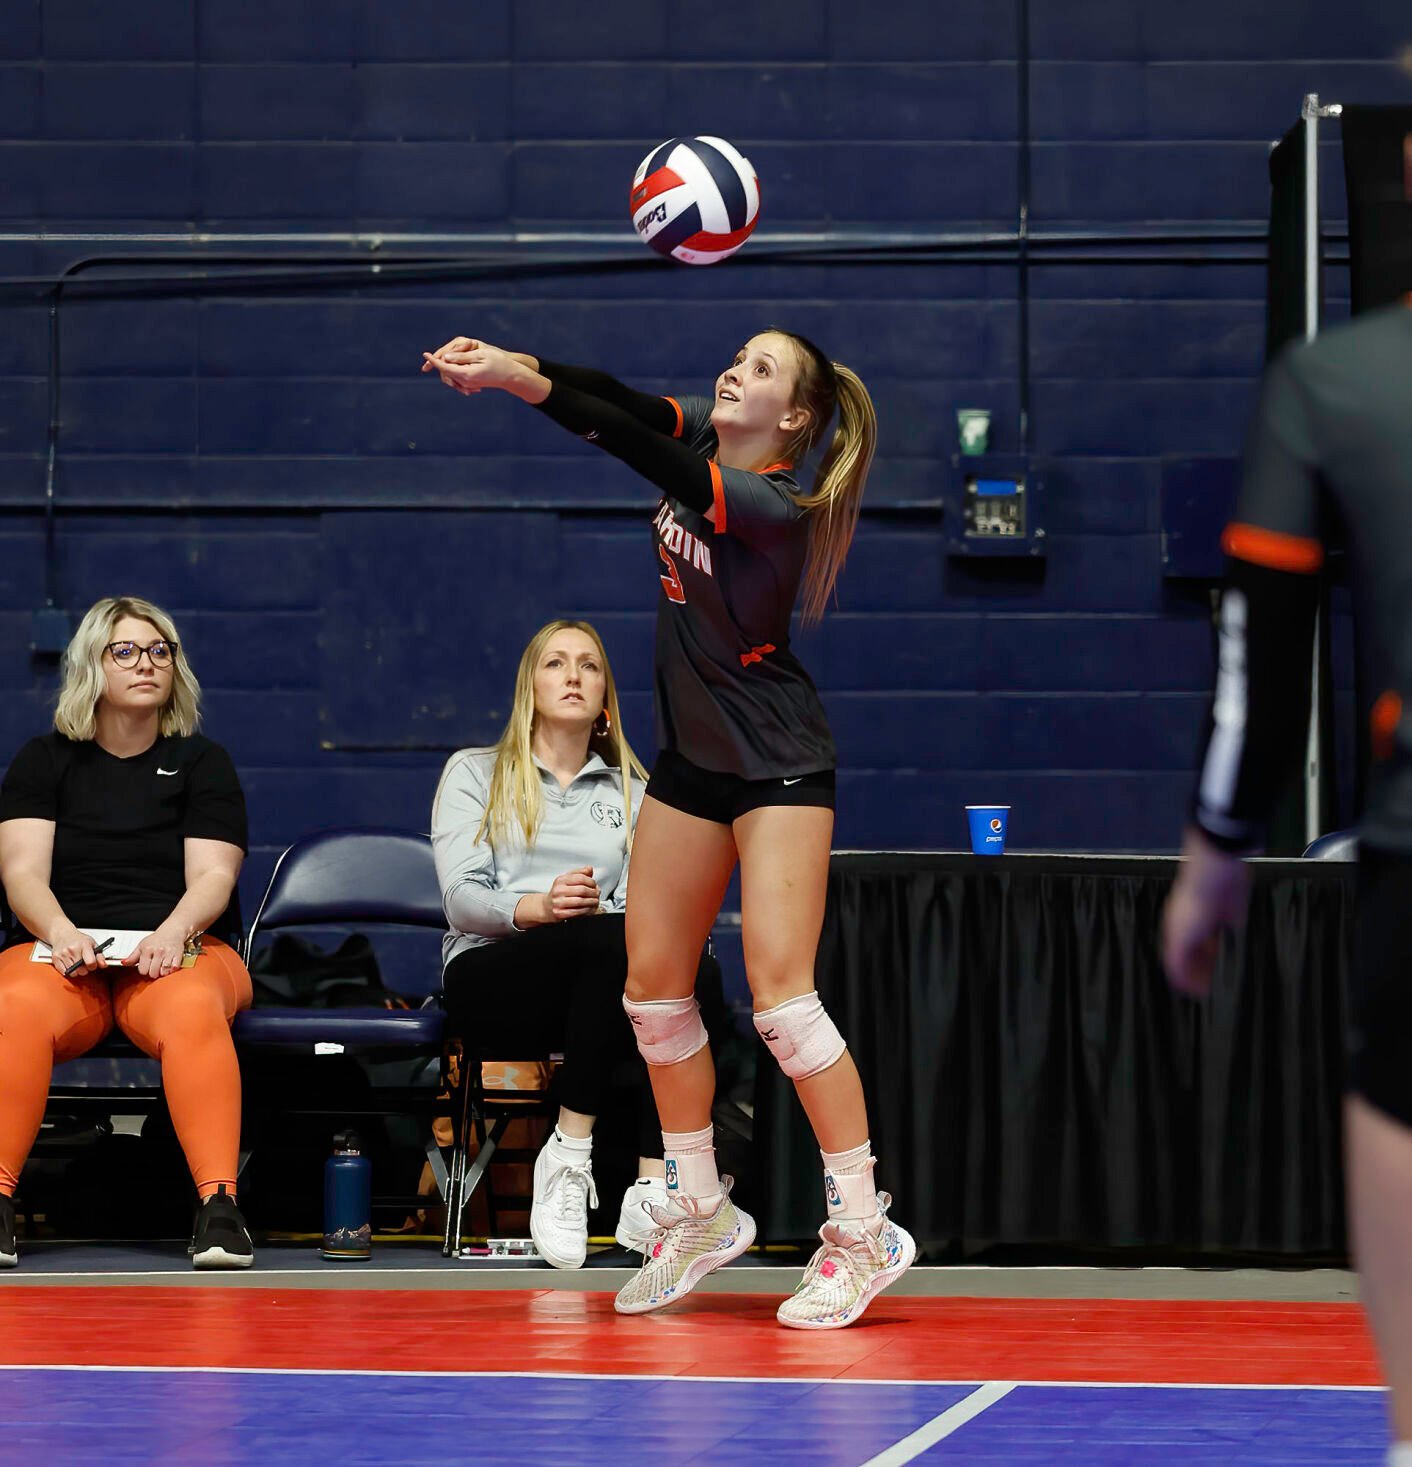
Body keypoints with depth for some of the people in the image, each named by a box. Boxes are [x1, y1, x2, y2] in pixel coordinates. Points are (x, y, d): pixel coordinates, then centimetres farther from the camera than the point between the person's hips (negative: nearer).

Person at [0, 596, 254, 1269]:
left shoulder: (201, 763, 14)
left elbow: (211, 876, 1)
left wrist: (172, 933, -22)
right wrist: (61, 933, -21)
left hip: (178, 955, 0)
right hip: (63, 953, 0)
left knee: (191, 1011, -37)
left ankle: (219, 1209, -45)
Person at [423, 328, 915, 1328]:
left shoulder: (768, 506, -23)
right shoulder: (703, 439, 1)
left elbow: (638, 451, -33)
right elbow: (628, 405, -12)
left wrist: (525, 383, -40)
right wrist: (507, 361, -29)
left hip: (777, 764, -8)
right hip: (693, 759, 8)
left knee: (780, 993, -15)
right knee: (654, 984, 7)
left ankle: (863, 1229, -9)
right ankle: (701, 1214, 19)